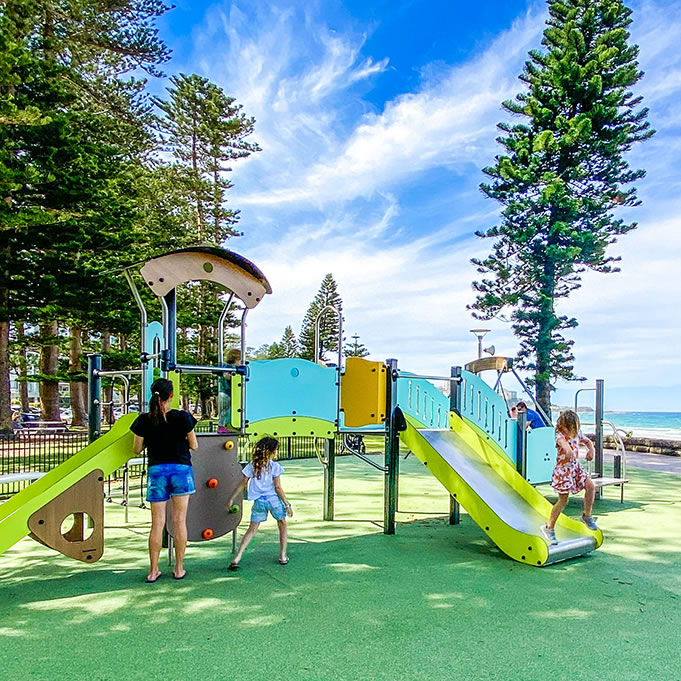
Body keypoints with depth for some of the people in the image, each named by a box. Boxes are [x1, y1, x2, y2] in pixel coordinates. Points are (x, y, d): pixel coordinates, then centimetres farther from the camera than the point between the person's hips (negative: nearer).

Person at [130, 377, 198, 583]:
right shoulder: (183, 417, -9)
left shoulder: (144, 420, -5)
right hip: (181, 468, -1)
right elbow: (194, 446, -1)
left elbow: (137, 449, 4)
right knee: (179, 521, 8)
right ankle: (179, 569, 15)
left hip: (156, 470, 1)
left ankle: (153, 571, 14)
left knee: (157, 523, 9)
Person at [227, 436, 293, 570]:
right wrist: (287, 504, -2)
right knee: (282, 525, 18)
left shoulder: (252, 466, 3)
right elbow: (278, 488, -8)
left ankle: (237, 557, 1)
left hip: (258, 501, 3)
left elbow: (242, 484, 3)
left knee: (252, 529, 12)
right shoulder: (275, 466, -7)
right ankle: (283, 556, 19)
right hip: (273, 499, -2)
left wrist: (232, 499, 12)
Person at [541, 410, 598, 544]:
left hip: (575, 467, 7)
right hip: (563, 469, -7)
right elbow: (562, 441, -43)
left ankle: (587, 516, 10)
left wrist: (591, 450, 0)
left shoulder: (577, 433, 4)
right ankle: (549, 527, 12)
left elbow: (587, 441, 22)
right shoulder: (559, 435, -19)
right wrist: (567, 448, -67)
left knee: (590, 486, -13)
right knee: (563, 500, -3)